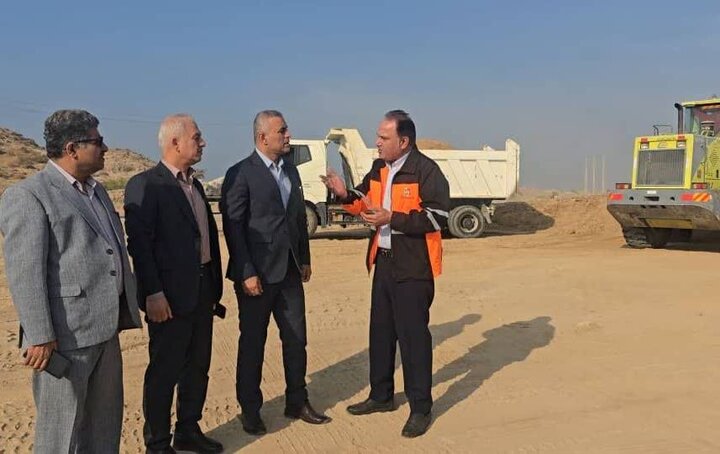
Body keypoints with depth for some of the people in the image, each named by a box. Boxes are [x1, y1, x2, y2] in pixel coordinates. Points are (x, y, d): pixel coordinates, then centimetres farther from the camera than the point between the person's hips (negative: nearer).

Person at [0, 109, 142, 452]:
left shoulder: (96, 190, 16)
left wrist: (128, 307, 20)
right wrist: (40, 336, -19)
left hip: (104, 327, 8)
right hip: (65, 334, -8)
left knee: (105, 419, 18)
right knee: (61, 426, 5)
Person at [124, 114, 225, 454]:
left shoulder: (194, 184, 14)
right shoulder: (145, 185, -11)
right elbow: (139, 243, -16)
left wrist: (214, 286, 14)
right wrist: (153, 294, -20)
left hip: (202, 291, 8)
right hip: (170, 296, -8)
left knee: (198, 366, 16)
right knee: (164, 371, 3)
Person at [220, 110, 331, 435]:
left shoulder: (291, 171, 11)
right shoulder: (240, 174, -10)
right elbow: (233, 227, -13)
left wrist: (305, 259, 14)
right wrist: (247, 273, -16)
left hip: (290, 271, 6)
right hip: (257, 274, -6)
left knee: (296, 339, 12)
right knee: (252, 343, 7)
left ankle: (297, 402, 27)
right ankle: (250, 411, 22)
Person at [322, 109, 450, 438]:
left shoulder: (426, 171, -15)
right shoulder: (379, 168, 9)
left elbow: (438, 217, -21)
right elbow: (366, 201, 20)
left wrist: (391, 218, -22)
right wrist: (345, 195, -2)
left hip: (413, 268, -8)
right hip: (384, 263, 8)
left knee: (413, 335, -2)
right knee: (381, 332, 16)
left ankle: (420, 409, 12)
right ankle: (381, 395, 33)